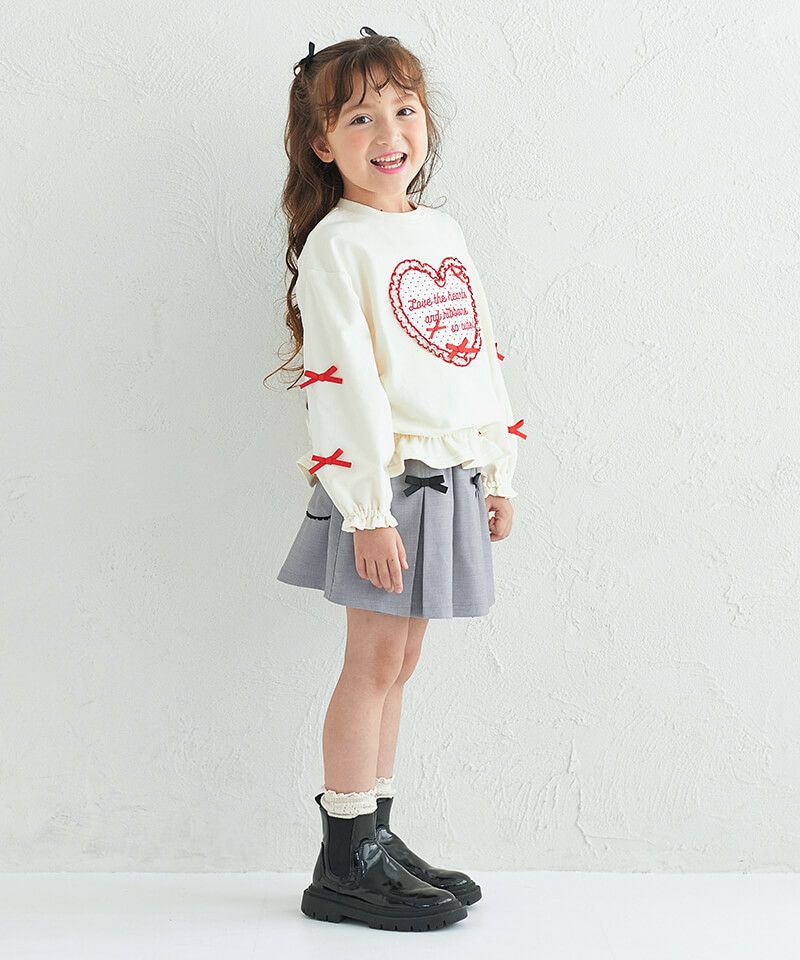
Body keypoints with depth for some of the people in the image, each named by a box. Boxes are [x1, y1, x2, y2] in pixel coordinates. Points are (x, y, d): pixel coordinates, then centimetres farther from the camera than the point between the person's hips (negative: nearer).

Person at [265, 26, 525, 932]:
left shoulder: (443, 232, 13)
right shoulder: (335, 245, -10)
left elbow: (481, 355, 16)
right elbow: (340, 380, -16)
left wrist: (498, 473, 14)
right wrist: (368, 510, -20)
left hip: (452, 479, 7)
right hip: (389, 482, -7)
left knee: (395, 662, 13)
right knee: (375, 662, -2)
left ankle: (375, 837, 23)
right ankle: (344, 865, 7)